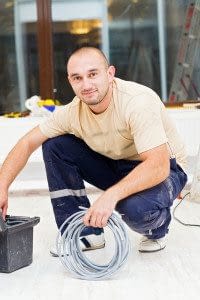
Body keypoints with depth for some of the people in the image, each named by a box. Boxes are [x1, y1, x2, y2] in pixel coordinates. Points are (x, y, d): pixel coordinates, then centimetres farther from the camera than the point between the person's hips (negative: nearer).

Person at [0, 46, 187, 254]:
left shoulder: (139, 102, -30)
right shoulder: (73, 112, -13)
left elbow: (158, 166, -37)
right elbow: (27, 143, -4)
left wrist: (110, 195, -48)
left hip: (164, 168, -5)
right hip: (116, 165, 6)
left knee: (137, 207, -39)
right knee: (54, 145, -10)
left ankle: (157, 230, 2)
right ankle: (85, 233, -1)